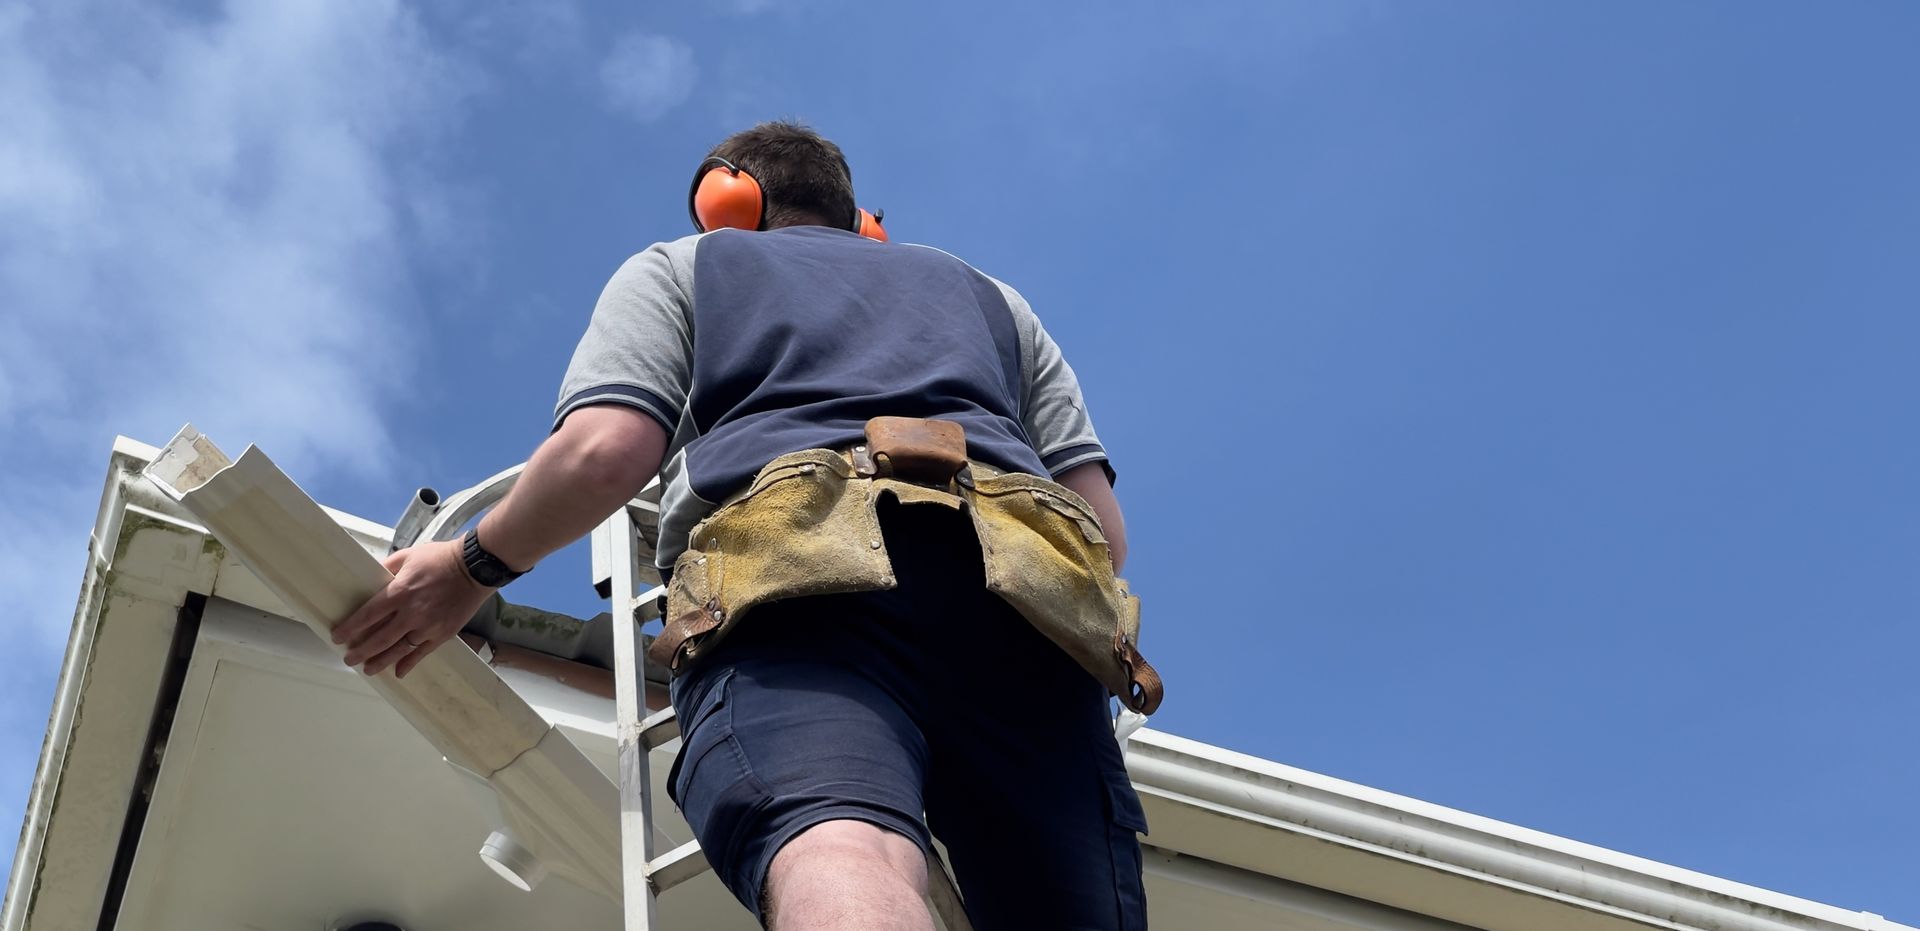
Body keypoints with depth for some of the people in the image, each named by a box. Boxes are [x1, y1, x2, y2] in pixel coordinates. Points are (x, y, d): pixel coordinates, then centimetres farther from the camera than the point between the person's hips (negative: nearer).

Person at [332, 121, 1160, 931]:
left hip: (800, 569, -3)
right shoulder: (984, 294, 40)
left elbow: (605, 450, 9)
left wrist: (476, 565, 23)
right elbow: (1104, 529, 25)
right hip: (1022, 593, 3)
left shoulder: (676, 269, 31)